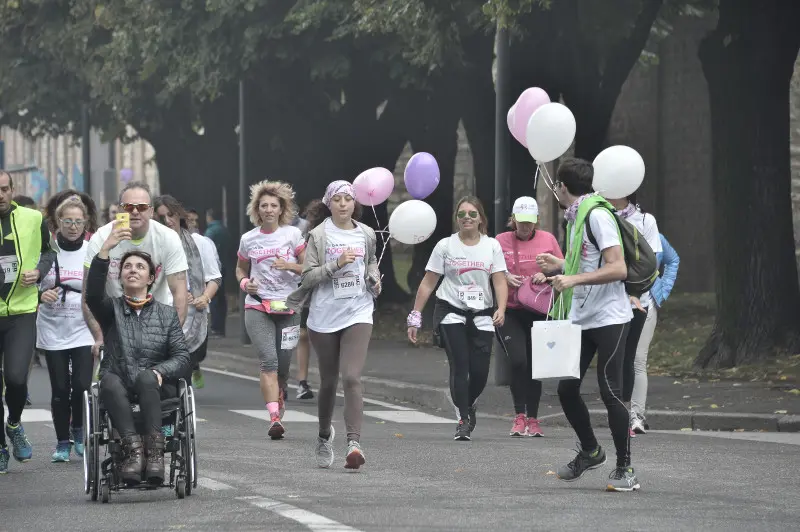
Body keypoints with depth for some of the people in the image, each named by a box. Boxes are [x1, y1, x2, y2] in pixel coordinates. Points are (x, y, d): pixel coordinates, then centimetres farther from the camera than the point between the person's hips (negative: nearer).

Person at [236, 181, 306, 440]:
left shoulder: (293, 235, 4)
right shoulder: (248, 239, 7)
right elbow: (241, 269, 22)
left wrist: (290, 266, -13)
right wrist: (244, 282, 1)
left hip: (287, 307, 1)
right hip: (257, 307, -1)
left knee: (283, 366, 3)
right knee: (269, 360, -18)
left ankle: (277, 412, 25)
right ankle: (274, 418, -28)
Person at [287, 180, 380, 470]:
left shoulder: (366, 234, 8)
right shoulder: (319, 236, -3)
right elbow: (307, 276, -8)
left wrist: (374, 278, 8)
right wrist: (336, 264, -20)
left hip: (358, 314, 1)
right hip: (325, 316, -1)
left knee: (352, 378, -16)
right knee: (329, 381, 12)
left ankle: (354, 443, -25)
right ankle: (324, 435, 38)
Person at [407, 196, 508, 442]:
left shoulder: (492, 246, 6)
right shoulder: (445, 246, 2)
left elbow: (500, 281, 0)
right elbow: (428, 283, 4)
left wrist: (501, 309, -17)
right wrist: (415, 316, 1)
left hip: (482, 314, 2)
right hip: (451, 312, -2)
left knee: (480, 371, -3)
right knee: (460, 365, -13)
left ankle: (468, 405, 28)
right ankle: (464, 420, -9)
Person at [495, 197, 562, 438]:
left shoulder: (547, 239, 5)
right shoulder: (501, 241, 3)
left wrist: (547, 276, -8)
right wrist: (505, 278, -12)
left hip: (539, 310, 1)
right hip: (510, 311, -1)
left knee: (534, 364, 5)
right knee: (517, 361, -15)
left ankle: (532, 419, 12)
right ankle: (519, 417, -6)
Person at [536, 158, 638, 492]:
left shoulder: (597, 214, -14)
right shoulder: (574, 217, 16)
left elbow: (617, 269, -22)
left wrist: (574, 279, -27)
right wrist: (561, 266, 17)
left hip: (609, 317, -9)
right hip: (580, 320, 9)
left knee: (610, 390, -9)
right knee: (566, 389, 7)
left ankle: (625, 469, -2)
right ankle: (590, 452, 26)